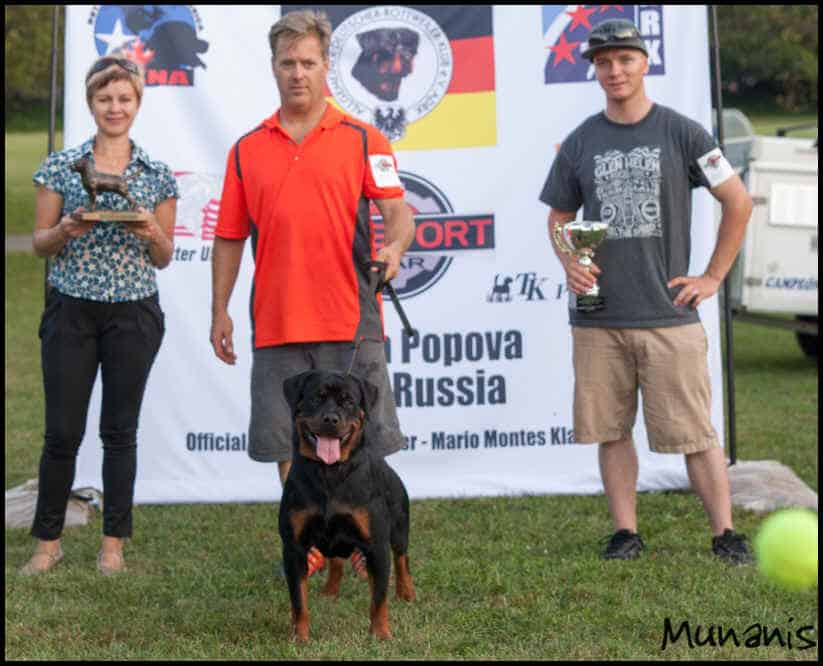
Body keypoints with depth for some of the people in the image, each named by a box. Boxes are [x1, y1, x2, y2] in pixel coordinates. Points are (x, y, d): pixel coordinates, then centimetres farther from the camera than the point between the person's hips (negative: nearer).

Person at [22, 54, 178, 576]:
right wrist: (65, 232, -15)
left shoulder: (158, 175, 5)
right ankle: (48, 542, 13)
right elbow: (40, 243, 5)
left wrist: (151, 234, -13)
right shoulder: (62, 166, 3)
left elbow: (164, 258, 9)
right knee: (63, 430, 0)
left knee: (121, 431, 5)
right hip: (71, 311, 0)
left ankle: (114, 543, 15)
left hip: (134, 313, 1)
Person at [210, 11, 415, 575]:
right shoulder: (247, 150, 11)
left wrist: (395, 245, -25)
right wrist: (220, 311, 10)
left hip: (351, 323, -3)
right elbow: (229, 238, 14)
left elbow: (398, 213, -3)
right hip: (276, 326, 3)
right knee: (288, 443, 8)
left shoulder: (364, 141, 4)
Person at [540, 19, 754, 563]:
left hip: (669, 313, -3)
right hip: (598, 320, 3)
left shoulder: (681, 133, 1)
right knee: (610, 429, 6)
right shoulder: (581, 142, 9)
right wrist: (569, 262, -2)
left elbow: (739, 202, 5)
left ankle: (725, 533, 4)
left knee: (695, 431, -4)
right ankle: (626, 533, 16)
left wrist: (713, 277, 1)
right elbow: (559, 216, 19)